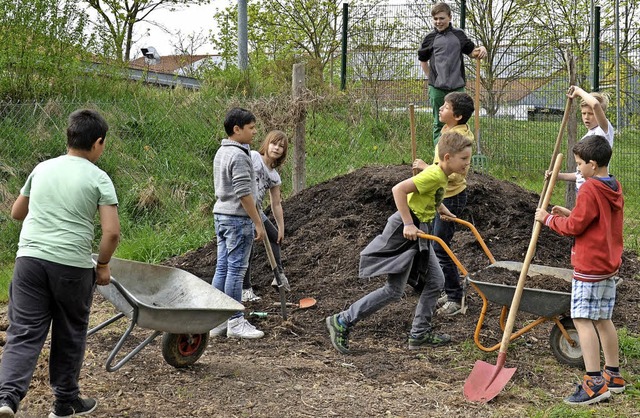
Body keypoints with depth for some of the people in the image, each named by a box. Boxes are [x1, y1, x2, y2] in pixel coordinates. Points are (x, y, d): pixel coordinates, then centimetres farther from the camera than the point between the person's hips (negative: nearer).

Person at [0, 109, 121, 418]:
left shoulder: (42, 169, 11)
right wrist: (103, 265, 5)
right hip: (72, 267, -3)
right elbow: (111, 231, -11)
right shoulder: (98, 178, -3)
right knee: (70, 337, 14)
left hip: (30, 258, 3)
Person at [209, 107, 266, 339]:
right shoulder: (238, 156, -16)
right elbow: (244, 193, -20)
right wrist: (258, 223, -15)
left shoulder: (221, 152, 15)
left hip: (221, 214, 10)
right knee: (236, 269, -4)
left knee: (223, 268, 10)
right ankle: (235, 321, 0)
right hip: (237, 218, -10)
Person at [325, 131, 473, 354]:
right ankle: (343, 321, -1)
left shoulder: (441, 175, 8)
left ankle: (420, 334, 19)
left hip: (418, 231, 10)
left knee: (436, 280, 11)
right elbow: (399, 190, -29)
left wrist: (444, 211, 25)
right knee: (394, 290, -7)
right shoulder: (433, 175, -21)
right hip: (405, 232, -10)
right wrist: (408, 224, -28)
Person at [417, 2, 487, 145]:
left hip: (457, 86, 1)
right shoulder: (430, 38, 2)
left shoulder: (459, 35, 3)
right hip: (437, 88, -1)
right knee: (439, 124, 7)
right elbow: (423, 59, 14)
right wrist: (430, 78, 7)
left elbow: (471, 52, 11)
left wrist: (480, 50, -11)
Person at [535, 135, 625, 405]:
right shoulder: (614, 189, 11)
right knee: (602, 319, 15)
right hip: (609, 264, 9)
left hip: (589, 267, -9)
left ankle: (594, 383, -11)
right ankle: (613, 375, 21)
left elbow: (574, 227, -16)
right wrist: (571, 214, 14)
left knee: (582, 319, -8)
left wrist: (548, 219, -2)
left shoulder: (589, 190, -17)